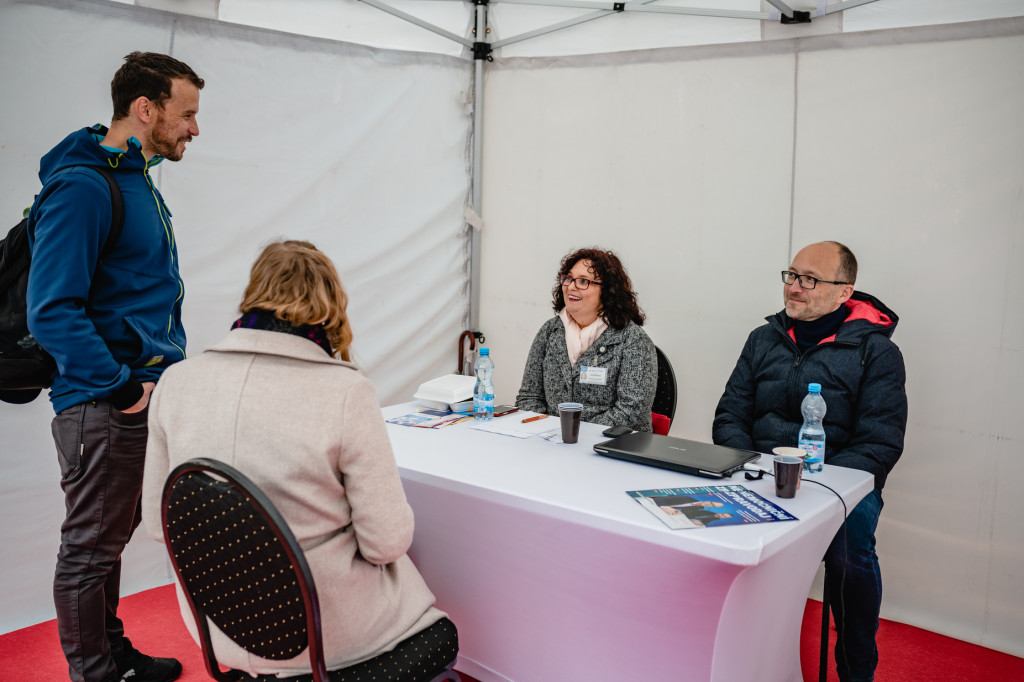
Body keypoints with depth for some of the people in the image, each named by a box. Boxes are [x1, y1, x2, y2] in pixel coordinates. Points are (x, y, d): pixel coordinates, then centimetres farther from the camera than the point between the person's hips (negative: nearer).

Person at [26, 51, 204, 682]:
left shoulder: (137, 180, 14)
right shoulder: (82, 186, -17)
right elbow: (51, 311, -22)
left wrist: (167, 370, 17)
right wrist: (120, 385, -20)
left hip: (141, 398, 9)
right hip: (101, 409, -9)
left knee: (111, 539, 21)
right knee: (89, 549, 6)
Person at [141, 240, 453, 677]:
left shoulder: (175, 383, -8)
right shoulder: (345, 392, -21)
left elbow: (157, 523, 2)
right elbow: (386, 542, -16)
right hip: (321, 634, -5)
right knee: (440, 636, 24)